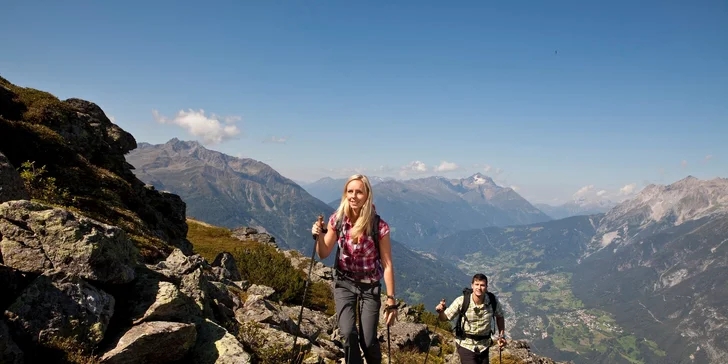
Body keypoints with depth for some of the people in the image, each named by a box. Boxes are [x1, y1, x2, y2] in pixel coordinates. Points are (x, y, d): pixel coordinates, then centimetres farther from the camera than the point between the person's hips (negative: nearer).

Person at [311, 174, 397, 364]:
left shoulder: (379, 226, -19)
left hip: (370, 285, -2)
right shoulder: (337, 220, -11)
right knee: (348, 334, -16)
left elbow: (387, 265, -15)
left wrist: (391, 300, -15)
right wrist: (319, 236, -21)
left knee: (368, 341, -4)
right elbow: (323, 254, -1)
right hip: (344, 283, 2)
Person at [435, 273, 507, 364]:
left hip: (484, 345, 3)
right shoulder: (461, 301, -22)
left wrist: (501, 335, -1)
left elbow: (499, 317, 6)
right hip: (466, 345, -3)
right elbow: (445, 318, -14)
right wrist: (441, 312, -35)